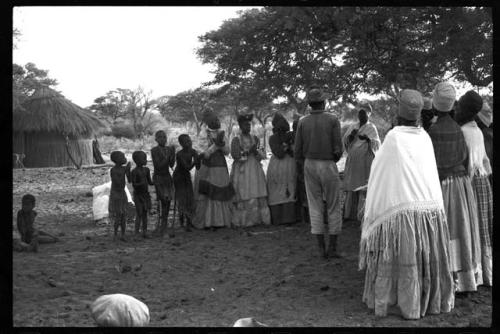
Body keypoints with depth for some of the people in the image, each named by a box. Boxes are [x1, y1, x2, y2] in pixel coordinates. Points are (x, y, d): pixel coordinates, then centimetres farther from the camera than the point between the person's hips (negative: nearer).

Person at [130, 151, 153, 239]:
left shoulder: (146, 170, 5)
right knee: (139, 214, -7)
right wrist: (141, 183, -34)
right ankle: (136, 234, -1)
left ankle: (145, 232, 12)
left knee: (145, 214, 7)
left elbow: (149, 182, 11)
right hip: (138, 195, -6)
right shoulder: (134, 172, -14)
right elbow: (134, 185, -17)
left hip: (146, 194, 6)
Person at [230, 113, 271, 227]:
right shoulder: (236, 140, 2)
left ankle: (257, 218, 2)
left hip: (255, 170, 4)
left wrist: (256, 151, -10)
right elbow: (235, 155, -10)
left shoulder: (255, 139, 14)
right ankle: (243, 220, -2)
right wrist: (248, 151, -15)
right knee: (243, 197, -7)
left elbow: (261, 156, 11)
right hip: (242, 171, -4)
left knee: (258, 195, -3)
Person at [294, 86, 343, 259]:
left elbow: (297, 152, -1)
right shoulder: (332, 120, -9)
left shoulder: (303, 122, -2)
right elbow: (338, 149, -11)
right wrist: (333, 160, 10)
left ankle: (321, 248, 8)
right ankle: (333, 247, 8)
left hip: (309, 166, 3)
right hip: (328, 166, -3)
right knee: (333, 207, 8)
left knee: (315, 207, 8)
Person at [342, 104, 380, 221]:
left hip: (365, 161, -4)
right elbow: (344, 141, 7)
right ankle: (350, 213, 7)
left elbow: (377, 143, -11)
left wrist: (368, 138, -30)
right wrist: (350, 135, -13)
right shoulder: (353, 127, 13)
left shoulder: (371, 128, 0)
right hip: (353, 160, 4)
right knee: (351, 186, 3)